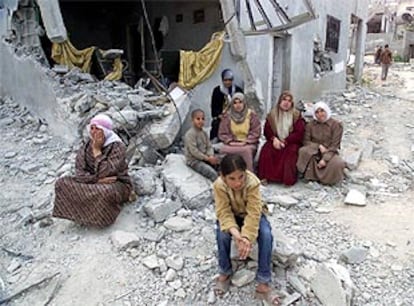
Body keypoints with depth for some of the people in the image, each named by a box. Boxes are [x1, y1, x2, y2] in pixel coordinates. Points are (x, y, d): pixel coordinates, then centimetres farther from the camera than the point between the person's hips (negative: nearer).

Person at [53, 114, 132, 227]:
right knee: (62, 183, -12)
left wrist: (97, 150, -22)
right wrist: (98, 180, -23)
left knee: (104, 191, -40)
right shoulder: (86, 146, 0)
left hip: (117, 185, -5)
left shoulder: (117, 147, -16)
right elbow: (79, 173, -8)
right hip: (93, 184, 5)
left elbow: (104, 173, -25)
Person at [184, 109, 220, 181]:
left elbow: (209, 146, 6)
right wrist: (207, 158, -21)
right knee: (213, 173, -24)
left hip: (204, 158, 8)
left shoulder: (204, 133, 10)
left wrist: (211, 156, -15)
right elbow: (194, 151, -21)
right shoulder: (190, 134, -15)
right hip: (194, 161, -8)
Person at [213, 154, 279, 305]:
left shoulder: (253, 182, -33)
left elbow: (253, 213, -33)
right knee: (222, 234, -29)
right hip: (232, 215, 1)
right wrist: (235, 233, -45)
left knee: (266, 235, -27)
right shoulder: (219, 185, -29)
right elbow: (224, 213, -28)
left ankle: (263, 284, -17)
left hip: (251, 214, 0)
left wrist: (247, 237, -45)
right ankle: (225, 273, -4)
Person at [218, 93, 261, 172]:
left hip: (248, 144, -1)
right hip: (232, 144, 2)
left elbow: (256, 132, -1)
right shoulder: (227, 115, 8)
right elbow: (222, 133, 7)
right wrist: (230, 141, -10)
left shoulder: (251, 115, 2)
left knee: (246, 150, -36)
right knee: (223, 149, -31)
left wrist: (245, 142, -13)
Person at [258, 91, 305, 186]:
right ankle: (265, 176, -23)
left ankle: (288, 179, -27)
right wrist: (274, 139, -14)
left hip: (291, 142, -2)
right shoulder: (272, 114, 9)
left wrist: (284, 141, -15)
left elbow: (299, 133, -6)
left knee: (290, 152, -34)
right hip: (276, 141, 2)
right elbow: (267, 130, 7)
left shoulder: (297, 115, 2)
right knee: (266, 150, -27)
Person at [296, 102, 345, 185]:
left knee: (337, 163, -34)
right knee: (303, 151, -32)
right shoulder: (310, 125, 2)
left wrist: (325, 159, -24)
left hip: (329, 153, -1)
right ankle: (310, 176, -14)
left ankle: (327, 178, -3)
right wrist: (319, 146, -18)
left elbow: (334, 145, -12)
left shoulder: (336, 125, -5)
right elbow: (306, 142, -1)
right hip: (314, 153, 1)